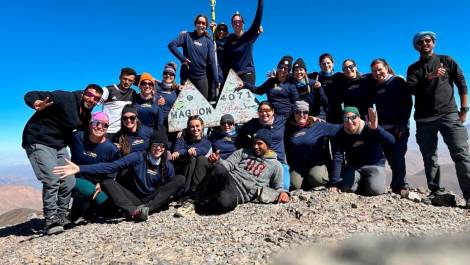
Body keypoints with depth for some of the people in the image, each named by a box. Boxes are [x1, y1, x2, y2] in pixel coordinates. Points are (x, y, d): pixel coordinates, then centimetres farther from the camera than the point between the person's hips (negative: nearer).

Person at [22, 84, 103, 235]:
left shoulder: (87, 115, 6)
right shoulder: (65, 98, -19)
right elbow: (30, 96, -24)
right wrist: (38, 104, -45)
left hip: (59, 146, 8)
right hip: (39, 142, -8)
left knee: (69, 182, 4)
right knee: (52, 180, -20)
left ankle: (61, 216, 22)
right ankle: (51, 221, -6)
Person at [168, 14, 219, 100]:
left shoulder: (208, 41, 7)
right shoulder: (187, 36, 4)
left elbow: (212, 61, 1)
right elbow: (171, 45, -5)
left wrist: (217, 81, -6)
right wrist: (182, 58, -15)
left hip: (202, 76, 1)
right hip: (187, 76, -1)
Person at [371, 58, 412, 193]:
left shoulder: (398, 82, 0)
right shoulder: (375, 87, 14)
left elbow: (407, 103, -7)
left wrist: (403, 124, -15)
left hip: (399, 127, -5)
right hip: (383, 128, 5)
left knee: (398, 156, -10)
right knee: (390, 158, 5)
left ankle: (399, 186, -3)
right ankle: (401, 185, 15)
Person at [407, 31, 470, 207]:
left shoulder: (447, 61, 13)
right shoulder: (413, 68, 14)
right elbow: (411, 89, -1)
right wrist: (429, 77, -12)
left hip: (449, 114, -1)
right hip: (424, 119, 2)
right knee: (430, 158, 2)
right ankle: (437, 193, 7)